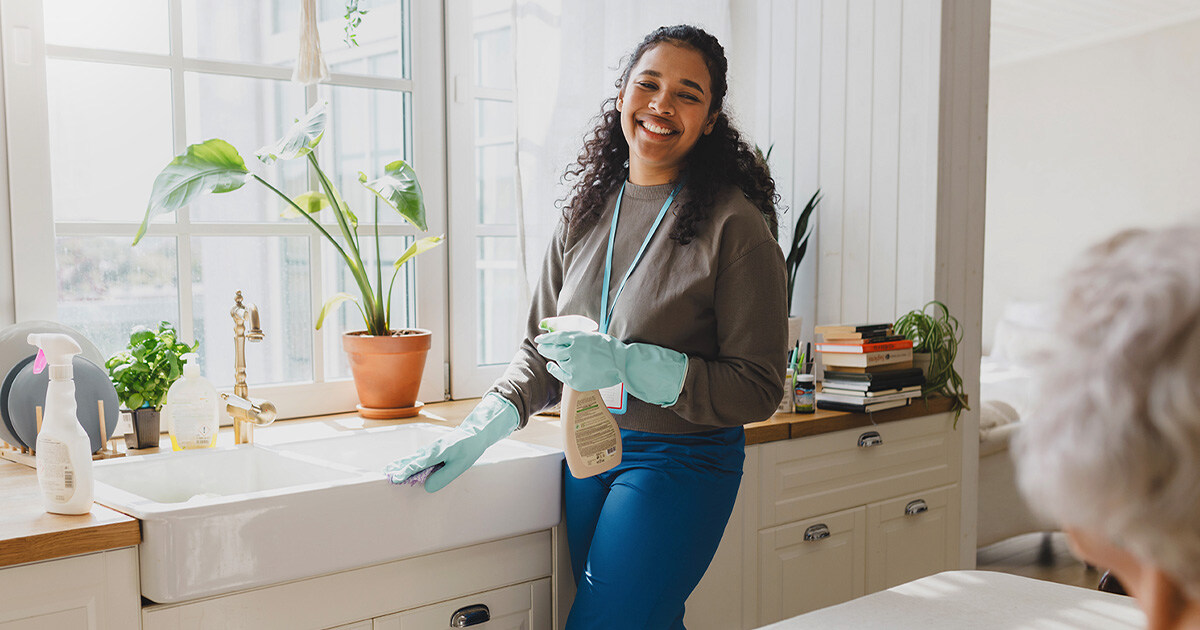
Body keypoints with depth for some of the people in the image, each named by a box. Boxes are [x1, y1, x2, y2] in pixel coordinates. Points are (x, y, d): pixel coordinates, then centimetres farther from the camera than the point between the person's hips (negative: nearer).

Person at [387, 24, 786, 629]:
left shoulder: (735, 225, -13)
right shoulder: (587, 211, 5)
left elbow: (757, 390, -14)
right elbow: (543, 347, 11)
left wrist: (628, 364, -23)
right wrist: (482, 427, -4)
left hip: (680, 460, -6)